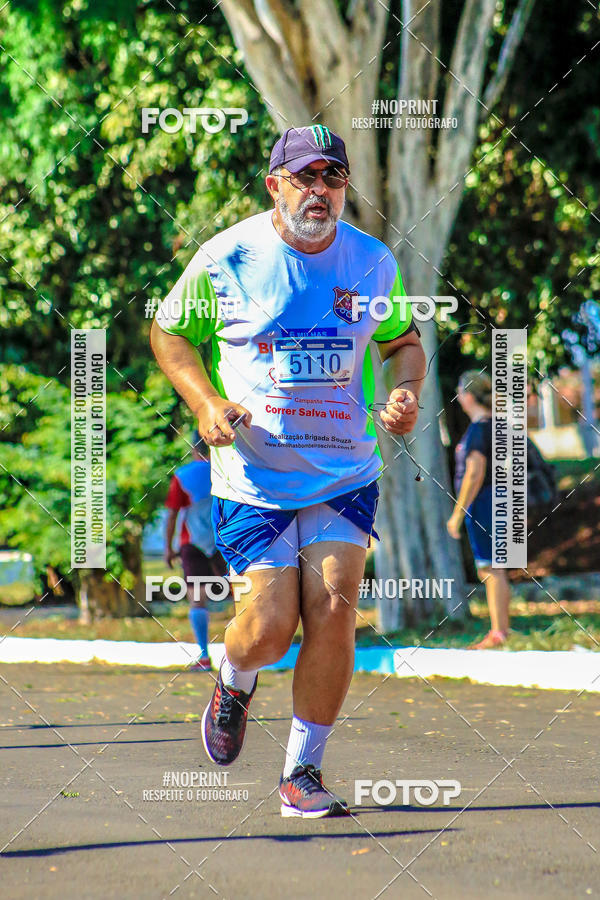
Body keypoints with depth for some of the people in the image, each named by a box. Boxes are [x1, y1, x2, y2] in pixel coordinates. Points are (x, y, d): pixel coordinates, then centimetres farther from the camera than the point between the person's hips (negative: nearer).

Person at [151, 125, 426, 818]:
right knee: (269, 627, -9)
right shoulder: (225, 258, -7)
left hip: (345, 475, 2)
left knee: (333, 611, -13)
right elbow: (168, 331, 7)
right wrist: (207, 403, -9)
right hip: (252, 477, -2)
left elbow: (403, 342, 18)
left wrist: (404, 392, -4)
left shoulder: (373, 262, 1)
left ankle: (303, 773, 2)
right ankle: (233, 685, 30)